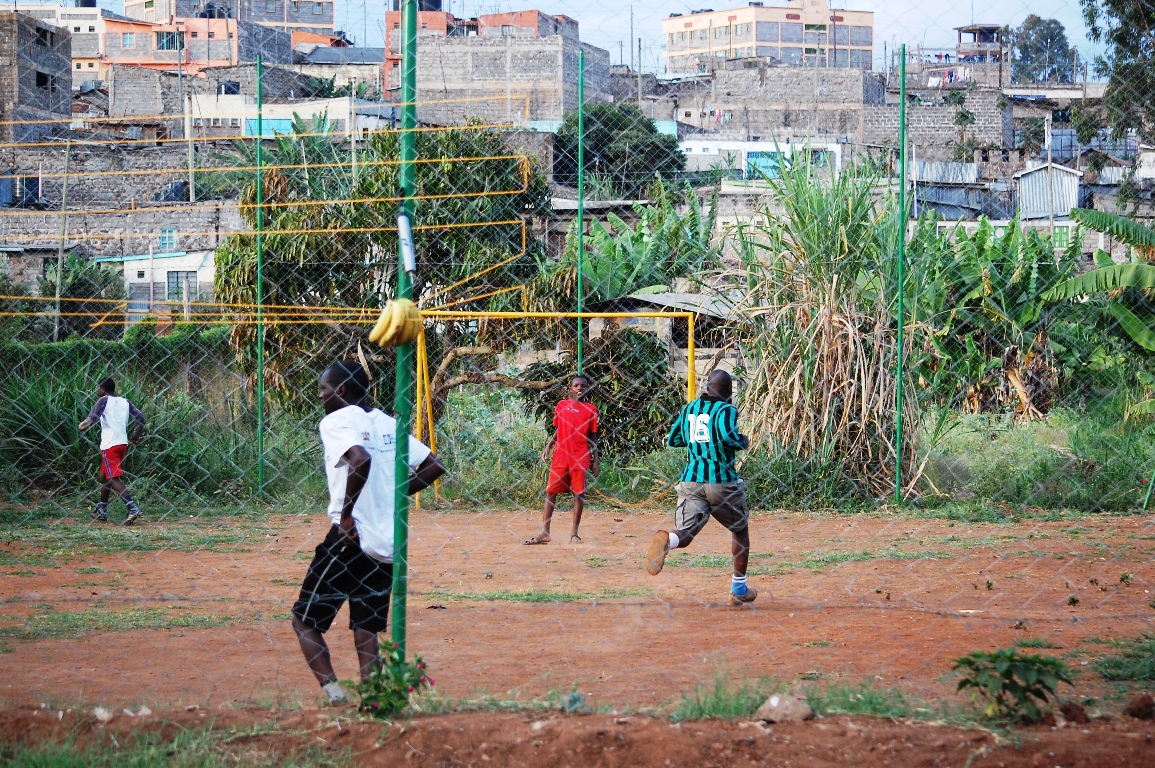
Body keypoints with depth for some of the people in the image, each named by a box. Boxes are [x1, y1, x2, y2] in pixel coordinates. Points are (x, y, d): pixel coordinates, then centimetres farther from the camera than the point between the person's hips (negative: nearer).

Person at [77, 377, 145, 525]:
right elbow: (141, 418, 8)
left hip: (109, 445, -8)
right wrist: (135, 436, 17)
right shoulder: (125, 402, 15)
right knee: (104, 476, 22)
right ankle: (102, 512, 28)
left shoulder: (104, 400, -3)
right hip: (123, 443, 8)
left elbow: (93, 417, -17)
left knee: (114, 479, -12)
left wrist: (83, 425, 2)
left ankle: (133, 509, -27)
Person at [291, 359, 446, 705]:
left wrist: (346, 513, -18)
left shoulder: (336, 421, -7)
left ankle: (332, 688, -15)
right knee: (367, 627, 11)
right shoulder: (389, 424, 14)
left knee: (304, 619, 4)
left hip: (351, 538, -7)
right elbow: (434, 466, 13)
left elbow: (360, 459, -26)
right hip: (389, 544, 7)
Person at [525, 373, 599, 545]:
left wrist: (595, 460, 3)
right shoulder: (562, 405, 8)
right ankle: (544, 533, 2)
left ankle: (574, 532, 9)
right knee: (551, 492, 0)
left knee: (579, 493, 0)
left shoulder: (590, 409, 3)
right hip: (560, 456, 2)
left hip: (581, 458, -2)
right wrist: (548, 447, 4)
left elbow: (593, 436, 6)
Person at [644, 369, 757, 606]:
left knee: (685, 533, -9)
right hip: (722, 480, -3)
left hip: (691, 481, 3)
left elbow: (672, 440, 20)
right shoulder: (726, 409, -4)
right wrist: (743, 442, -3)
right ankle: (739, 589, 27)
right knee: (740, 529, 21)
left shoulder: (689, 409, 13)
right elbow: (727, 435, -23)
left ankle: (665, 540, -46)